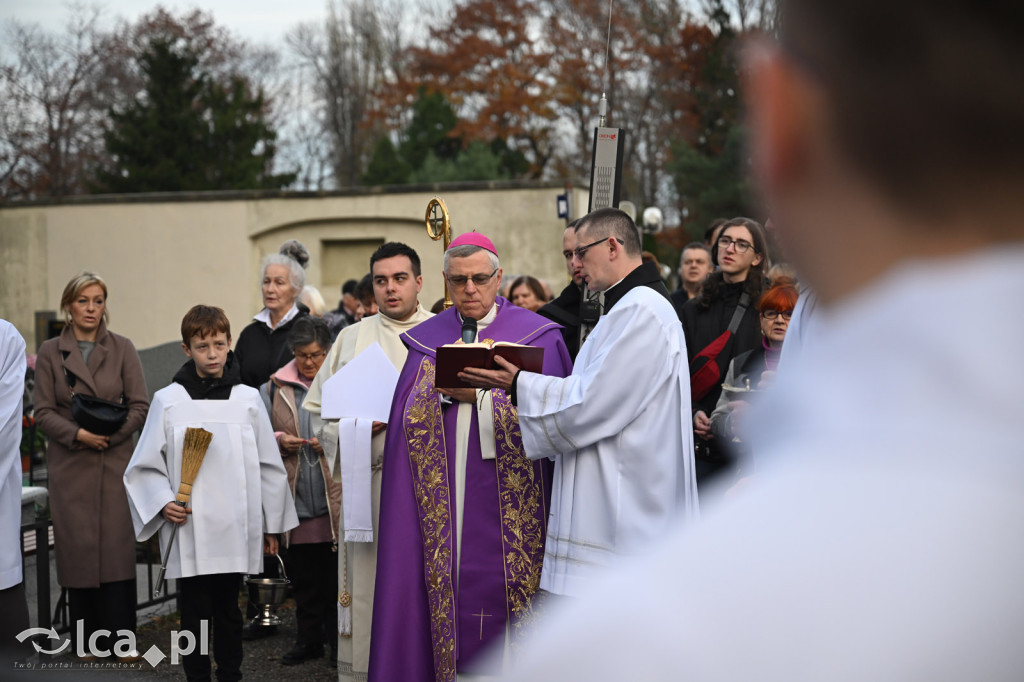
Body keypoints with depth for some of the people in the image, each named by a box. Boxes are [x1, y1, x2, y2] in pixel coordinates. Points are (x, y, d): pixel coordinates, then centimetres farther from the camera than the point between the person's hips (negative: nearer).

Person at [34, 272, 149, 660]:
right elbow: (43, 411, 1)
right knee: (78, 551, 1)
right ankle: (86, 645, 10)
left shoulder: (122, 349, 5)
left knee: (118, 551, -3)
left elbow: (140, 406, 2)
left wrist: (110, 433, -14)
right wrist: (77, 434, -15)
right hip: (70, 465, 0)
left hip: (115, 461, 0)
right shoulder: (50, 352, 4)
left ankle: (122, 642, 4)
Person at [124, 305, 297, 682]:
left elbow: (269, 465, 9)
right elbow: (145, 467, 4)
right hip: (188, 532, -1)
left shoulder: (247, 399, 3)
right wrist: (162, 503, -12)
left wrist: (272, 525, 11)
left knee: (228, 609, 11)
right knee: (195, 613, 4)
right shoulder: (168, 401, 0)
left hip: (236, 532, 1)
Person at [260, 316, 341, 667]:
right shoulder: (275, 387, 9)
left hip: (337, 495, -3)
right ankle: (308, 638, 21)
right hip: (296, 496, 3)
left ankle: (338, 639, 12)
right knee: (303, 576, 10)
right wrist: (280, 440, -5)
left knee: (336, 574, 0)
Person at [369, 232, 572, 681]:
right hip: (440, 504, 3)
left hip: (505, 507, -3)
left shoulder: (536, 337, 3)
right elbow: (407, 422, 8)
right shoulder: (425, 340, 14)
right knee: (445, 601, 1)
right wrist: (442, 391, -10)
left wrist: (479, 393, -13)